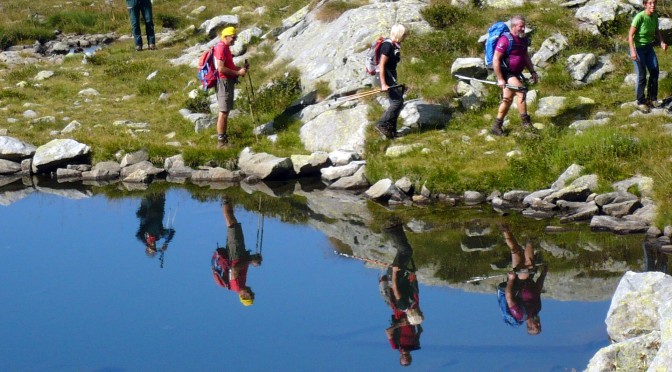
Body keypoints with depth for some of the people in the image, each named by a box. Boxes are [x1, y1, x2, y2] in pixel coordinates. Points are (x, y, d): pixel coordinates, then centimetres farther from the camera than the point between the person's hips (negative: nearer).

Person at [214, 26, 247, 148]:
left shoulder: (225, 47, 16)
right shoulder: (221, 48, -15)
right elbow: (221, 68, -22)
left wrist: (240, 68, 10)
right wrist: (238, 73, -17)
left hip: (228, 82, 11)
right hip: (224, 82, -11)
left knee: (226, 111, 13)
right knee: (223, 112, -11)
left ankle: (224, 138, 18)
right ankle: (221, 141, -11)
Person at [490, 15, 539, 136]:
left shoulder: (523, 39, 7)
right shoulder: (505, 40, -19)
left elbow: (526, 57, 21)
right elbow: (496, 60, -20)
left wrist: (532, 72, 11)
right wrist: (500, 79, -21)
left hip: (515, 74, 9)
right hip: (506, 73, -9)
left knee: (507, 100, 12)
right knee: (521, 92, -22)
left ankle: (496, 126, 20)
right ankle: (525, 122, -17)